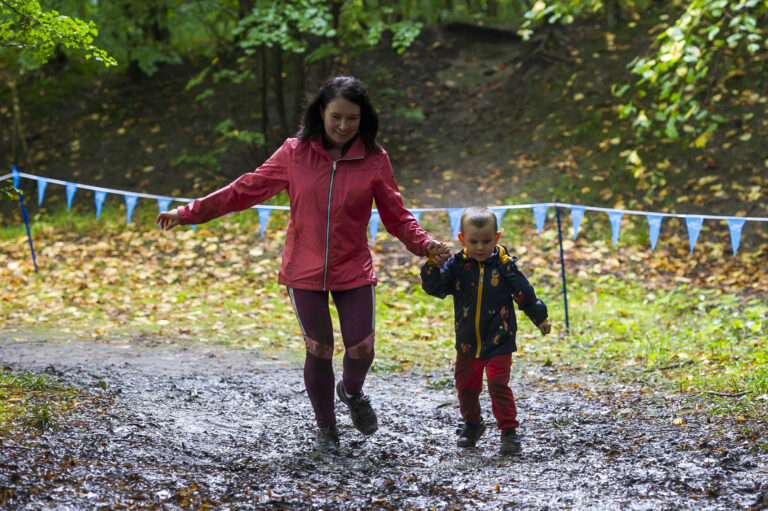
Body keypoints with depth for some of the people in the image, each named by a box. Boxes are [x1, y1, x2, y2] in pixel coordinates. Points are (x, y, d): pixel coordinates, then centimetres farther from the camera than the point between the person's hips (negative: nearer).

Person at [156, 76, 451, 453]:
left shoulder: (374, 160, -3)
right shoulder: (295, 153, -4)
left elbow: (395, 215, 2)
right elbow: (247, 190, 1)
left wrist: (424, 243, -16)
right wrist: (189, 213, -2)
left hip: (353, 272, 1)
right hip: (305, 272, 0)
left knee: (361, 349, -2)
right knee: (318, 350, 2)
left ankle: (351, 392, 35)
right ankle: (325, 427, 25)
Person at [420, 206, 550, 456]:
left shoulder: (505, 266, -8)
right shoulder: (456, 265, -5)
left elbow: (525, 294, 3)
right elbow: (434, 287, -9)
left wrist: (540, 318, 13)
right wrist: (432, 266, -27)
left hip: (499, 343, -3)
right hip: (467, 343, 3)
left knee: (499, 386, -9)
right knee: (466, 386, 14)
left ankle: (509, 431, 3)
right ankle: (472, 424, 36)